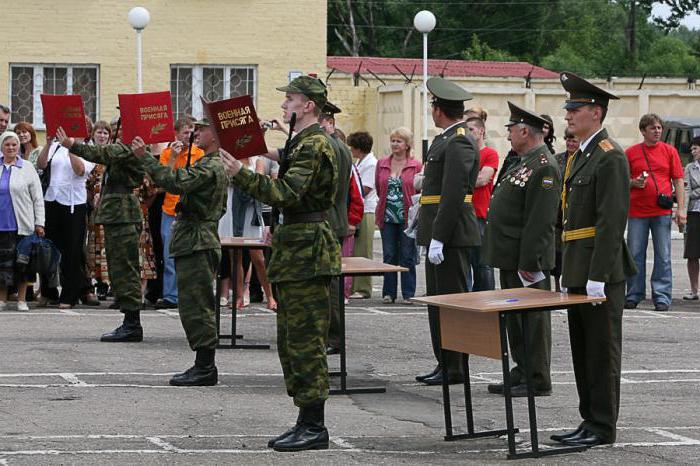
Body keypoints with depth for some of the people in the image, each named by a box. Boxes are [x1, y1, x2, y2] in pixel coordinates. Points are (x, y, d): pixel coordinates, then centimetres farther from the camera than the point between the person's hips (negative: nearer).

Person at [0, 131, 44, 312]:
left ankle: (21, 299, 8)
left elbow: (38, 198, 3)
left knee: (21, 262, 1)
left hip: (22, 225, -2)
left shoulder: (27, 168, 4)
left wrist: (39, 223, -3)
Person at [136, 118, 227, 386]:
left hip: (198, 245, -11)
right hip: (197, 244, 11)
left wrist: (145, 158, -22)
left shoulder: (210, 168, -16)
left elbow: (175, 182, -27)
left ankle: (205, 368, -7)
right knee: (194, 307, 13)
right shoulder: (215, 166, 19)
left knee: (196, 307, -9)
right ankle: (204, 366, 16)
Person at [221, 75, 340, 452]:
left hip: (307, 251, -11)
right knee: (291, 340, 13)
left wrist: (240, 174, -26)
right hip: (297, 250, 11)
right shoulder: (303, 142, 18)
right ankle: (306, 421, 18)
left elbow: (286, 194, -25)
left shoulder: (313, 145, -15)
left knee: (304, 340, -8)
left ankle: (314, 427, -5)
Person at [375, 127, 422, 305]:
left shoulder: (416, 166, -1)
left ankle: (408, 294, 6)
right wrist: (387, 201, 12)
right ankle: (389, 293, 11)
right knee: (389, 256, 6)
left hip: (408, 217, -3)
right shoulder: (382, 164, 8)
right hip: (387, 217, 3)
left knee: (407, 256, 1)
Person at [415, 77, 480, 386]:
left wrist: (438, 238, -22)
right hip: (440, 233, 10)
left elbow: (454, 194, -21)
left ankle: (455, 369, -3)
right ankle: (444, 363, 20)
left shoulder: (458, 143, -15)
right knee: (437, 300, 14)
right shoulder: (447, 140, 17)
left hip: (451, 233, -10)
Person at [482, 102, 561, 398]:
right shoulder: (525, 163, 15)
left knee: (532, 319, -3)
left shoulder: (544, 168, -17)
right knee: (515, 319, 15)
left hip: (526, 260, -10)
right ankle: (522, 373, 24)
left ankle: (538, 381, 3)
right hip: (510, 258, 10)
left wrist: (528, 263, -23)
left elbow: (541, 221, -22)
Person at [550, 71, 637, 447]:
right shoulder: (578, 156, 16)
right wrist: (570, 271, 17)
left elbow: (612, 220, -20)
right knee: (582, 351, 13)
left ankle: (602, 427, 3)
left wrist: (598, 276, -22)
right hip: (578, 271, 9)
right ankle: (590, 420, 20)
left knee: (602, 350, -3)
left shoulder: (610, 157, -14)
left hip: (601, 273, -9)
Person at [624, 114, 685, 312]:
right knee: (635, 255, 2)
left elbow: (678, 181, 6)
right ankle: (634, 295, 11)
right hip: (637, 212, 0)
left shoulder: (669, 151, 7)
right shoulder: (631, 152, 7)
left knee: (663, 256, -1)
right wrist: (633, 183, -11)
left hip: (662, 212, 0)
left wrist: (681, 208, -2)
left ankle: (661, 296, 4)